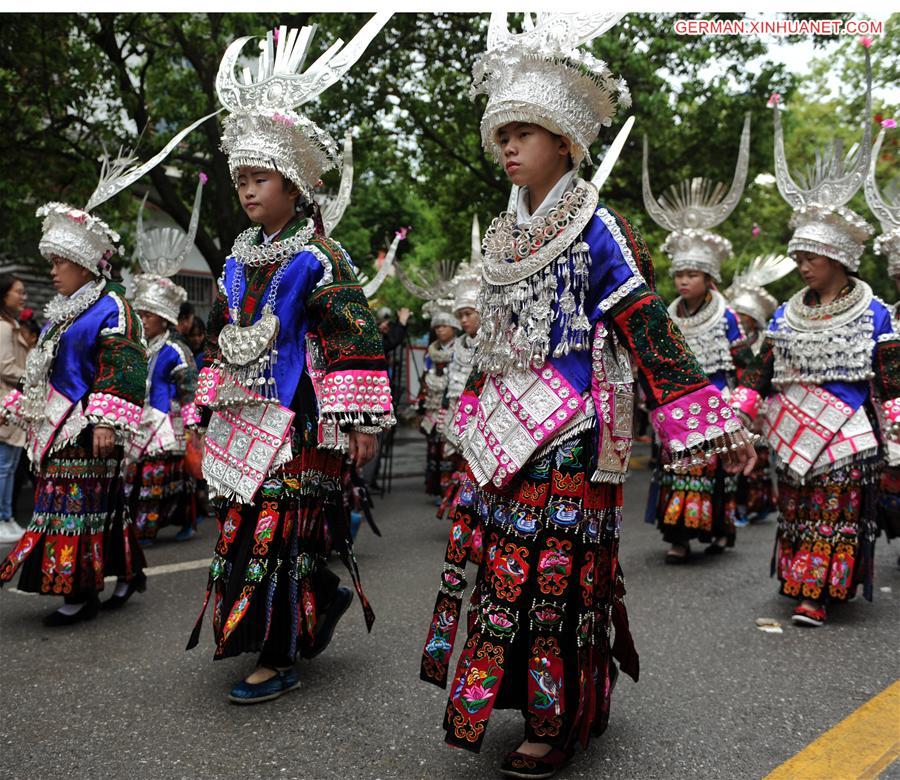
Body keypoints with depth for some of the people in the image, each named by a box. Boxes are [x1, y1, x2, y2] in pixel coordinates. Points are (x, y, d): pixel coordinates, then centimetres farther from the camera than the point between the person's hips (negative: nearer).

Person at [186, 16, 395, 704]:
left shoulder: (318, 260, -10)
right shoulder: (239, 261, 14)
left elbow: (357, 340, -15)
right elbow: (220, 342, 20)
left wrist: (361, 423, -18)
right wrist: (208, 411, 19)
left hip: (297, 425, -8)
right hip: (243, 422, 8)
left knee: (279, 536, -3)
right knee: (243, 529, 12)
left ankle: (279, 661, 11)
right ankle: (326, 597, 34)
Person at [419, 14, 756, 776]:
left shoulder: (598, 229, -6)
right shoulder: (503, 235, 14)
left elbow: (648, 329, -9)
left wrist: (712, 422, -13)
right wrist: (478, 417, 25)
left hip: (570, 435, -6)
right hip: (505, 431, 7)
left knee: (554, 571, -3)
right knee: (497, 558, 8)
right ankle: (496, 698, 25)